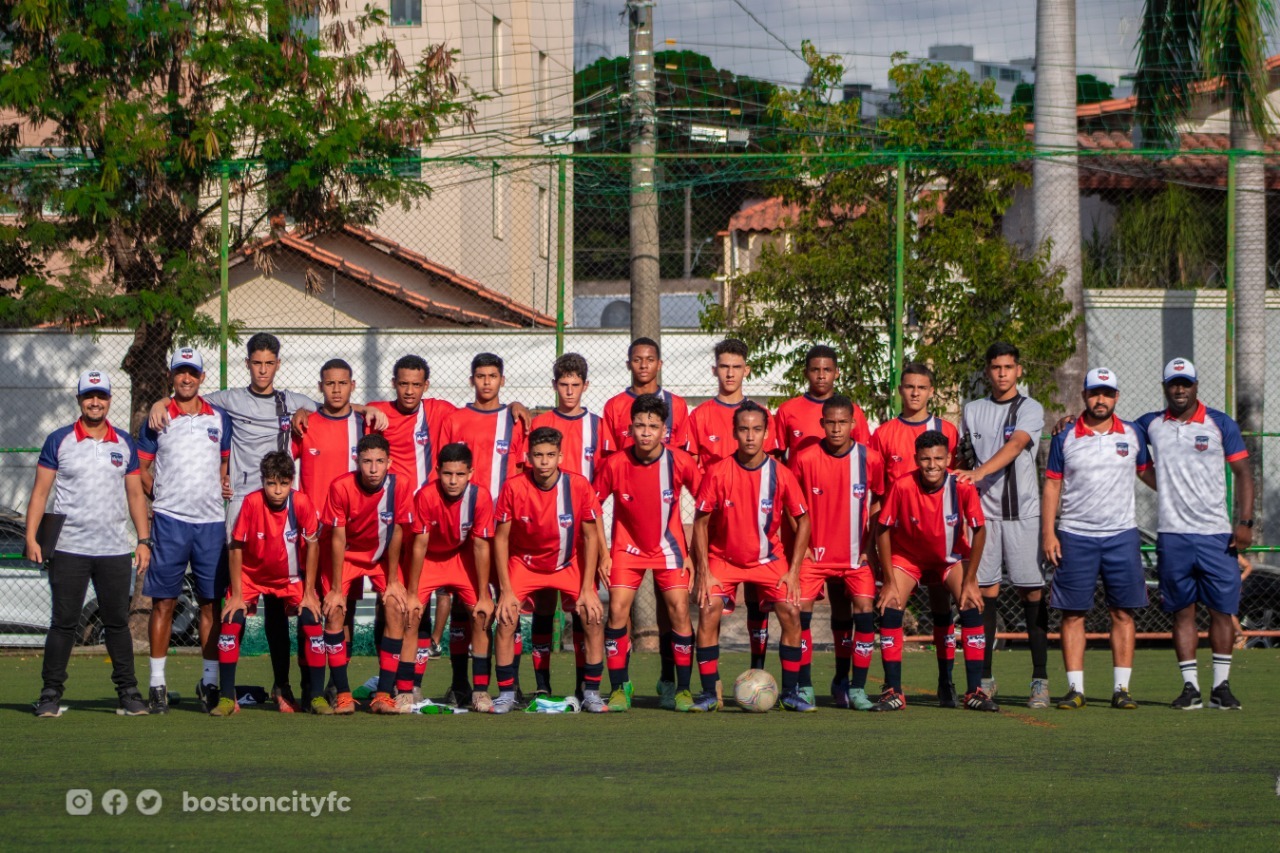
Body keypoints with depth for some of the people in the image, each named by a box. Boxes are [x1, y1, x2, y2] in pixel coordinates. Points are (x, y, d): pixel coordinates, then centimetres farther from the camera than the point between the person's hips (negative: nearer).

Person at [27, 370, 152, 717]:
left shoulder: (124, 444, 10)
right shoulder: (59, 441, 2)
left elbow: (135, 494, 14)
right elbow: (40, 491, 2)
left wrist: (144, 540, 6)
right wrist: (31, 537, -7)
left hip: (115, 550, 2)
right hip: (68, 547, -2)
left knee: (117, 621, 5)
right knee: (63, 622, -2)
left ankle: (128, 692, 9)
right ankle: (51, 693, 2)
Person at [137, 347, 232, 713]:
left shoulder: (219, 418, 10)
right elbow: (139, 468, 9)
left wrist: (222, 490, 5)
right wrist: (159, 495, 0)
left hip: (211, 520, 2)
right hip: (169, 519, -2)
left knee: (211, 601, 3)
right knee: (163, 601, -2)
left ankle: (210, 680, 10)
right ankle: (157, 682, 2)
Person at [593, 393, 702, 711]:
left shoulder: (681, 463, -16)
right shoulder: (615, 464, -16)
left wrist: (695, 552, -4)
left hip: (669, 546, 0)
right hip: (628, 547, 0)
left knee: (680, 610, -10)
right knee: (617, 610, -13)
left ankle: (683, 690, 2)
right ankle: (619, 689, -2)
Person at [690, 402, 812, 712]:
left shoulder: (781, 474, -12)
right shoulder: (718, 472, -15)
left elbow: (802, 520, -1)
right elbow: (701, 522, -7)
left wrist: (793, 571, -7)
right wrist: (703, 571, -14)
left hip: (769, 558, 1)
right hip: (724, 558, -1)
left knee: (790, 613, -14)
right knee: (708, 613, -19)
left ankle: (791, 692, -1)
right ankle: (710, 693, -9)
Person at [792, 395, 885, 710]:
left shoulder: (870, 459, -5)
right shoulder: (805, 459, -8)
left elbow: (877, 503, 8)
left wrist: (869, 546, 1)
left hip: (856, 554, 0)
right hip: (815, 552, 0)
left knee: (864, 610, -11)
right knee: (801, 608, -10)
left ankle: (856, 688, -2)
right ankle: (804, 687, 1)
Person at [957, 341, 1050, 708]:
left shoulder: (1030, 409, 1)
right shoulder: (972, 410, 15)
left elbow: (1014, 447, -16)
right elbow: (961, 460, 19)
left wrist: (979, 472, -30)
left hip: (1022, 512, -3)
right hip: (982, 510, 3)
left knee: (1032, 592, -5)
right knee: (984, 592, 0)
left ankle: (1040, 679, -3)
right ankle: (985, 678, 5)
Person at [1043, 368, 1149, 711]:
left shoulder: (1132, 436, 7)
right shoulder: (1065, 439, 3)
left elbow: (1150, 473, 19)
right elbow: (1052, 486, 5)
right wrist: (1047, 533, -2)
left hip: (1121, 534, 1)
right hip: (1075, 537, -1)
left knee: (1123, 613, 0)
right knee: (1073, 613, -1)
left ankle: (1122, 688, 4)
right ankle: (1075, 688, 3)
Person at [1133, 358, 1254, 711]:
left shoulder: (1219, 424, 3)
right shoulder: (1152, 425, 10)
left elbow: (1242, 472, 2)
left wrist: (1245, 522, -7)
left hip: (1216, 535, -2)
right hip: (1172, 535, 2)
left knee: (1222, 609, -1)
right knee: (1182, 612, 3)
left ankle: (1221, 686, 5)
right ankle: (1190, 686, 6)